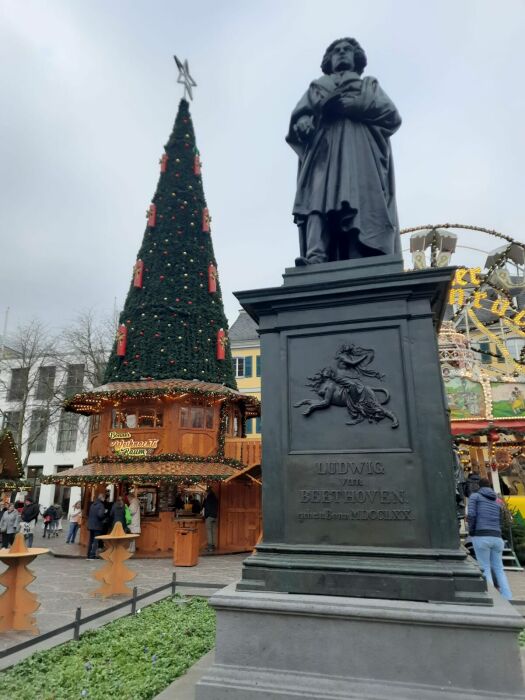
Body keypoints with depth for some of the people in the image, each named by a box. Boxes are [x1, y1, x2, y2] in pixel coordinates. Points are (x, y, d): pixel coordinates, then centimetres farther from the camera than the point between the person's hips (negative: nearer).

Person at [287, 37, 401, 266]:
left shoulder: (370, 85, 30)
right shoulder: (317, 86, 33)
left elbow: (391, 114, 10)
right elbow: (298, 118, 15)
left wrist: (354, 104, 1)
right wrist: (304, 122, -9)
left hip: (360, 152, 0)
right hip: (323, 151, 1)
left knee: (361, 204, -24)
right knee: (319, 200, -26)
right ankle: (315, 259, -43)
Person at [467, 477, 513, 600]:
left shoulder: (475, 496, 5)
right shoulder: (497, 501, 21)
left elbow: (471, 515, -9)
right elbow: (500, 523, 19)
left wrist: (471, 531, 2)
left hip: (481, 537, -5)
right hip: (497, 538, 5)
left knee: (485, 568, 1)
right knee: (498, 569, 11)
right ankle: (508, 598, 4)